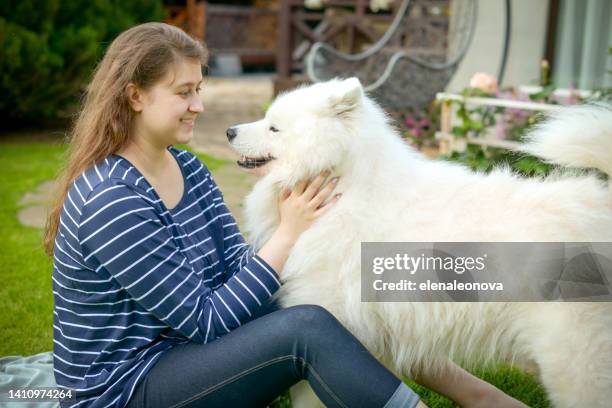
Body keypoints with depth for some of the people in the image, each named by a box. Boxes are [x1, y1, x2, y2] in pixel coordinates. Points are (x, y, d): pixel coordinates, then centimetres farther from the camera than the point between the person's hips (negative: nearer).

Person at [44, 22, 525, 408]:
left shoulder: (190, 170, 3)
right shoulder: (110, 200, -23)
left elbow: (237, 270, -1)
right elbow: (204, 321, -22)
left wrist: (301, 223, -18)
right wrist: (287, 233, -22)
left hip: (184, 349, 8)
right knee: (307, 329, -26)